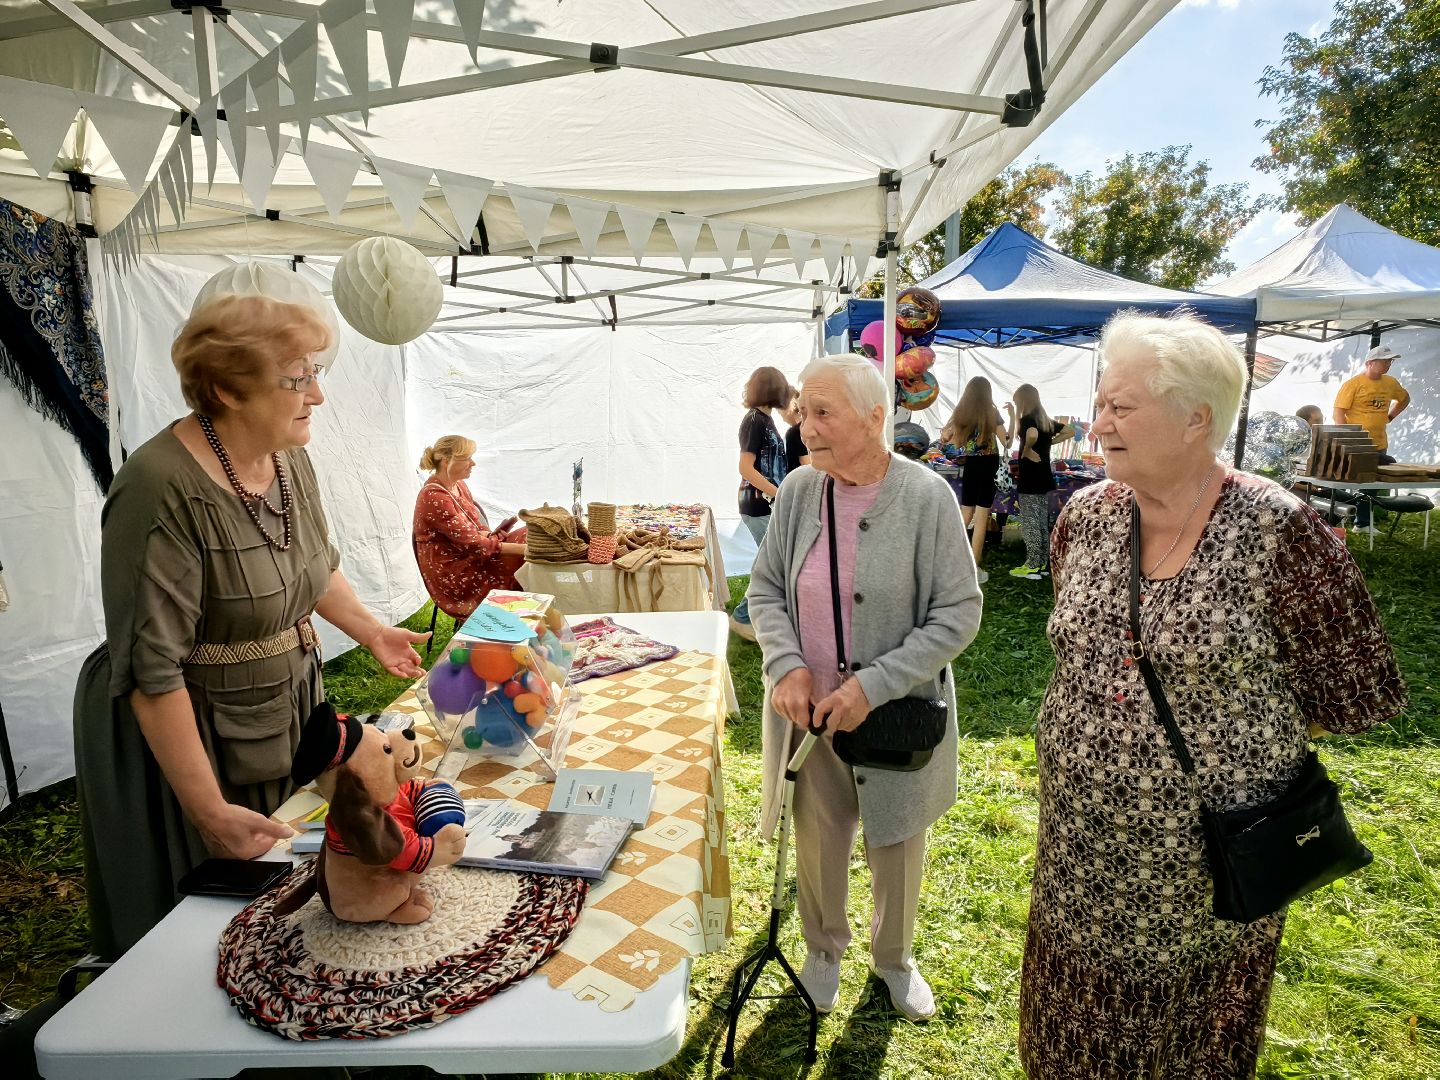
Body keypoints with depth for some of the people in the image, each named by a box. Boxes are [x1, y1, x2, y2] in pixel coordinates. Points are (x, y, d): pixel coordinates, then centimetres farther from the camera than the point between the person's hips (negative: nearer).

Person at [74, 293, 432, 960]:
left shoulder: (289, 460, -3)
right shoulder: (163, 491, -28)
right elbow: (150, 670, -27)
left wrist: (370, 631, 14)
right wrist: (209, 809, -24)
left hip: (287, 717, 7)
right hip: (188, 737, -7)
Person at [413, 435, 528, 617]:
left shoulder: (458, 485, 7)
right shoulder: (434, 497, -21)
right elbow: (472, 544, -24)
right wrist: (521, 549, -26)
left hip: (468, 556, 8)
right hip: (453, 576, -8)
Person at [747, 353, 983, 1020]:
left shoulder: (927, 496, -16)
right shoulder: (798, 491, -7)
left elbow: (958, 614, -14)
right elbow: (765, 589, 2)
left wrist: (873, 685, -21)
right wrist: (787, 664, -15)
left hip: (897, 715, -2)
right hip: (810, 710, 2)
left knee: (896, 842, 19)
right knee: (817, 839, 19)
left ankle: (894, 956, 50)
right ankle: (824, 947, 50)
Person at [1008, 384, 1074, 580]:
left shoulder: (1027, 419, -14)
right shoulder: (1047, 420, 11)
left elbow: (1032, 435, -36)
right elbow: (1070, 431, 22)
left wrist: (1027, 451, -19)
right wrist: (1049, 442, 13)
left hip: (1030, 480, -8)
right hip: (1044, 479, 8)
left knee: (1030, 524, -2)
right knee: (1042, 523, 13)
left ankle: (1032, 566, 2)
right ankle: (1043, 564, 20)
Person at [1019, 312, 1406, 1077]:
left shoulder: (1273, 528, -17)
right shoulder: (1085, 518, -3)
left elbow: (1353, 690, -8)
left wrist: (1243, 721, -2)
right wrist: (1084, 732, 10)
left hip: (1204, 863, -4)